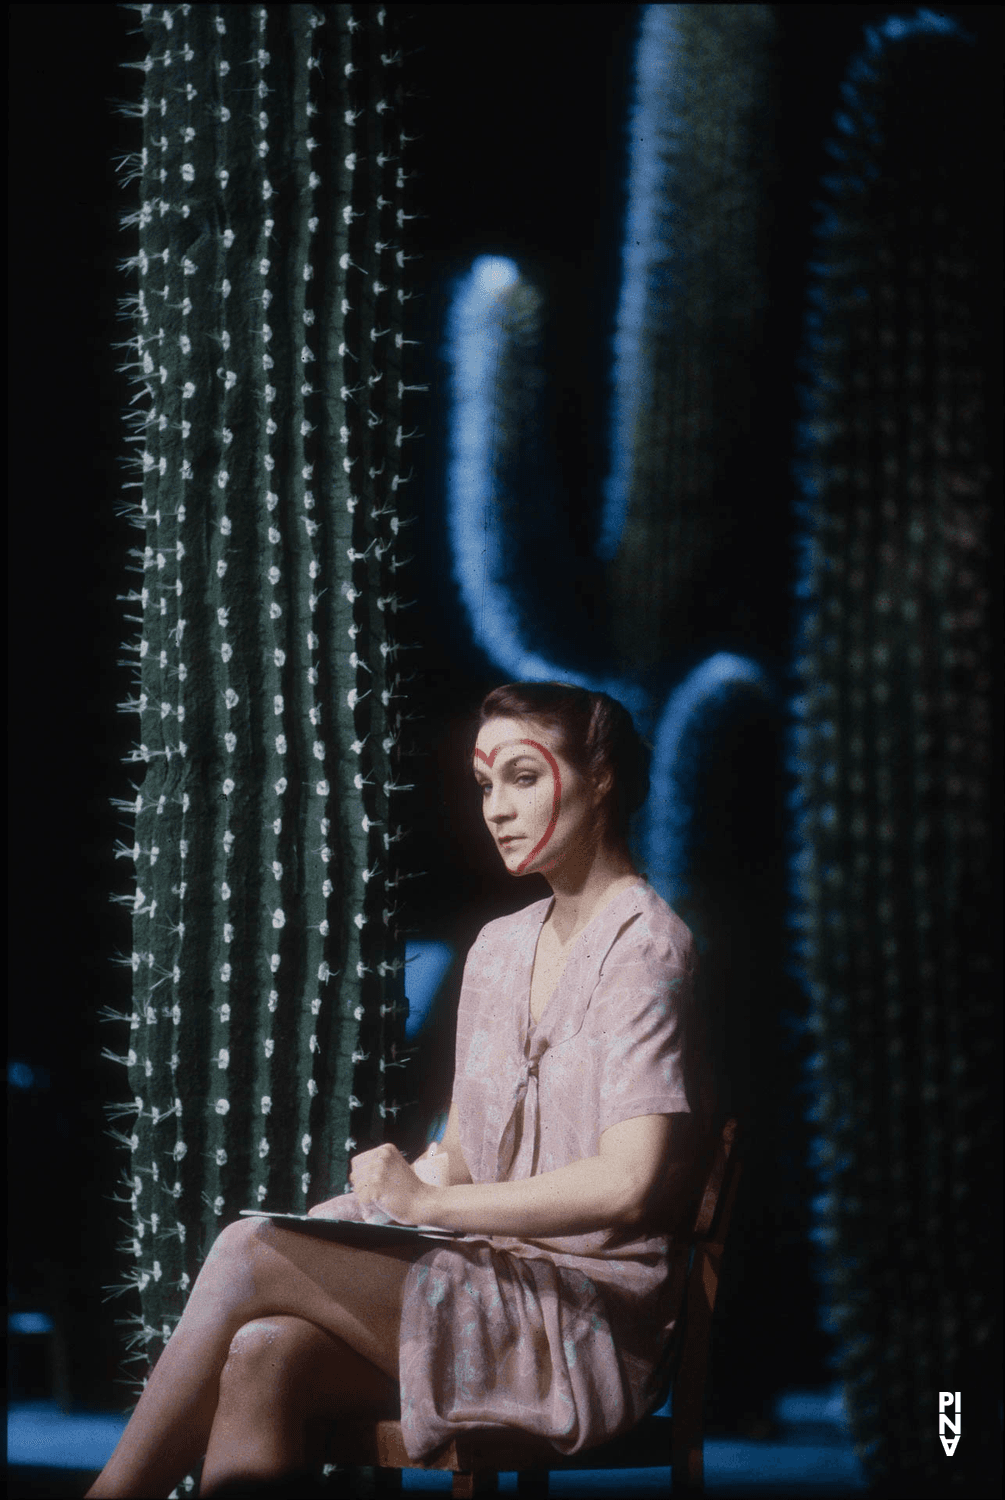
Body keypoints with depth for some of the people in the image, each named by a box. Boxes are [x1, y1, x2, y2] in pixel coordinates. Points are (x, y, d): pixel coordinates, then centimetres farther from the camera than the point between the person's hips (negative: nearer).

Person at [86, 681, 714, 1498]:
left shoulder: (645, 948, -9)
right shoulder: (498, 949, 17)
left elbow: (627, 1182, -21)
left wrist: (431, 1202, -19)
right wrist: (401, 1188, -2)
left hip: (590, 1321, -7)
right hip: (493, 1288, 7)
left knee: (249, 1253, -19)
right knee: (264, 1356, -21)